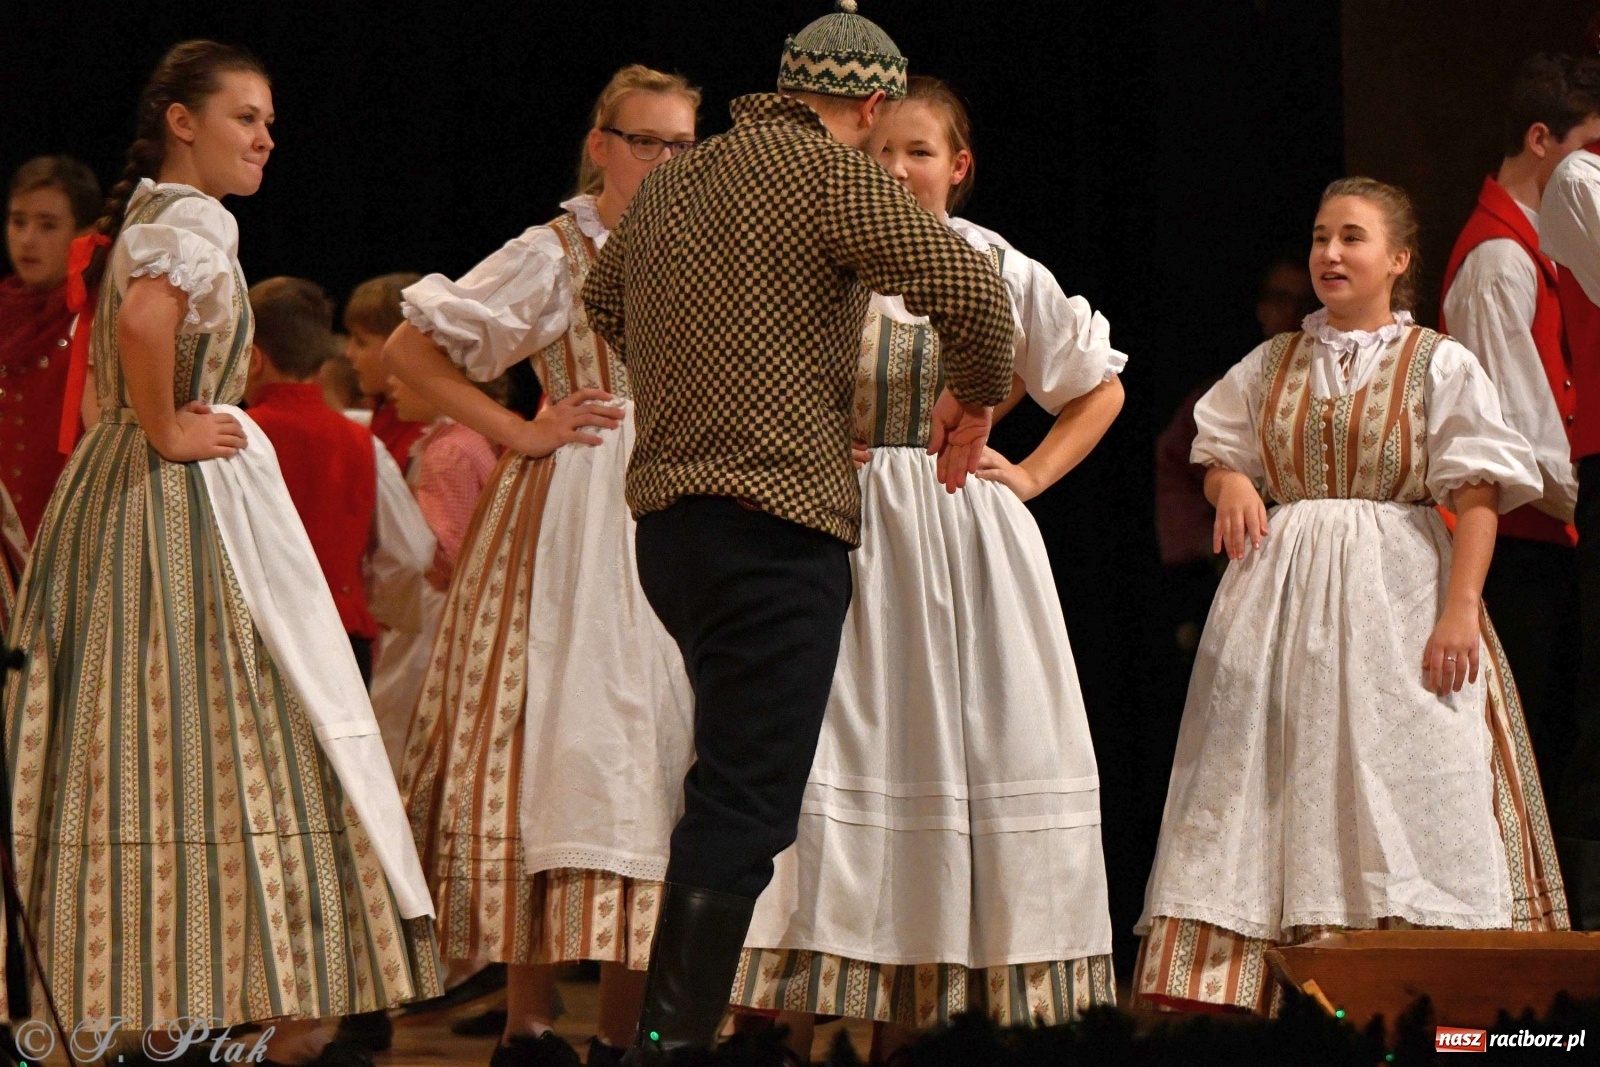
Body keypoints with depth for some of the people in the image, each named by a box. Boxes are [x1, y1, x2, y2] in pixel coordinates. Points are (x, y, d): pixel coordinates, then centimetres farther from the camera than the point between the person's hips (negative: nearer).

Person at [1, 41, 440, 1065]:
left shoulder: (144, 216, 18)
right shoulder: (195, 218, -12)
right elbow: (143, 319, -32)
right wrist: (167, 431, -20)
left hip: (113, 488, 10)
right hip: (190, 508, -10)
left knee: (131, 741, 7)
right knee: (239, 741, -8)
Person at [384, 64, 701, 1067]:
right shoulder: (555, 254, -1)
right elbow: (410, 347, -3)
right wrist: (519, 432, -7)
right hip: (582, 511, -5)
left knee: (663, 744, 2)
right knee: (570, 737, -10)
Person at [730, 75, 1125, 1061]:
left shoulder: (1003, 273, 5)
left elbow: (1100, 388, 18)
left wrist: (1034, 474, 6)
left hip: (967, 534, 2)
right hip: (843, 529, -2)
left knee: (956, 748, 1)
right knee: (834, 743, -9)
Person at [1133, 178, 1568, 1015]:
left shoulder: (1440, 366, 0)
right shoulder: (1273, 365, 12)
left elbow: (1476, 496, -6)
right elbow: (1219, 456, 22)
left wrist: (1461, 609, -15)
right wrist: (1230, 484, -2)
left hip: (1398, 592, -4)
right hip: (1284, 595, 4)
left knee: (1407, 785, -9)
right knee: (1279, 780, 1)